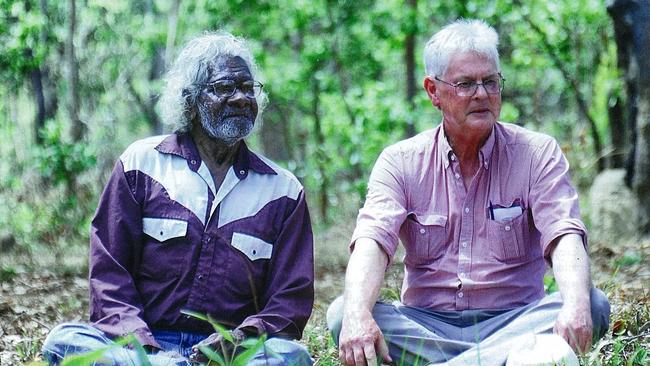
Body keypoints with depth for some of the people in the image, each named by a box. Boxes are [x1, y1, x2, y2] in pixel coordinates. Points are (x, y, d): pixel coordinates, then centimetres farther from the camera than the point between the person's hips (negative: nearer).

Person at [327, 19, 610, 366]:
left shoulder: (537, 153, 3)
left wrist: (576, 305, -35)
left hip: (511, 321, 0)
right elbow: (372, 240, -11)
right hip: (424, 324, 1)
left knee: (593, 306, -27)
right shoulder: (400, 162, 4)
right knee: (342, 314, -26)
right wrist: (358, 315, -34)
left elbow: (564, 236, -11)